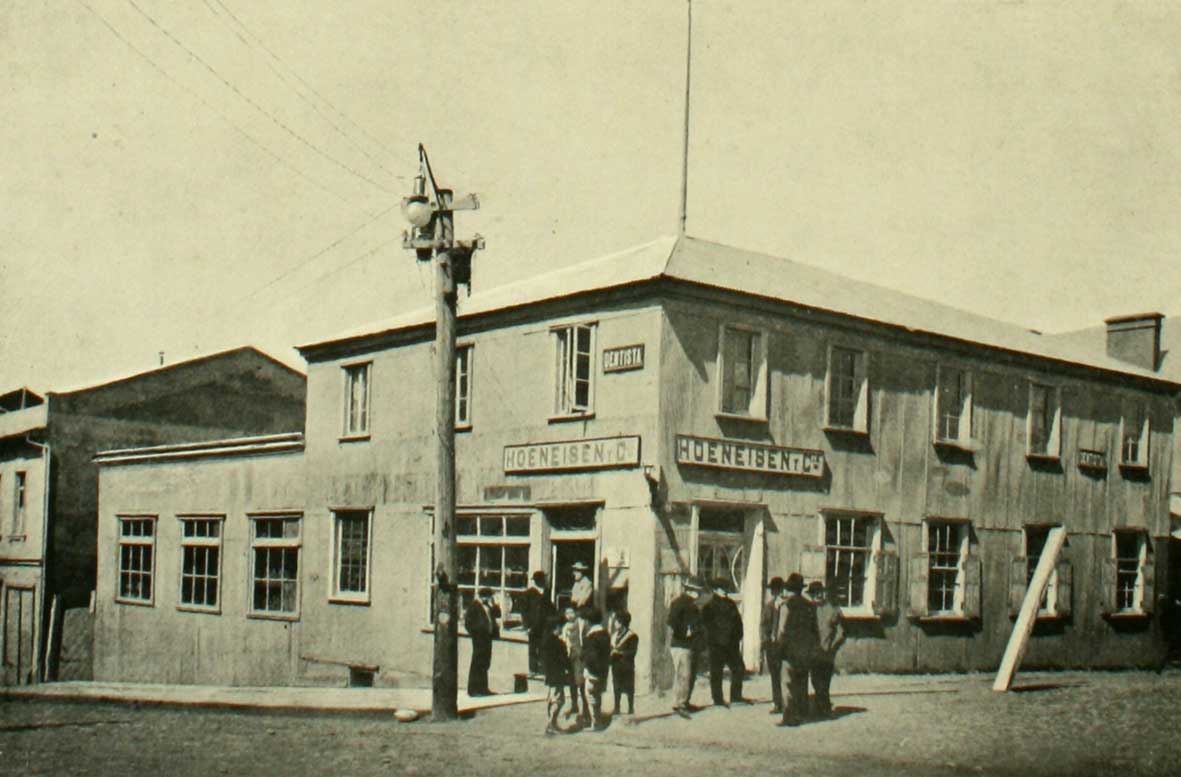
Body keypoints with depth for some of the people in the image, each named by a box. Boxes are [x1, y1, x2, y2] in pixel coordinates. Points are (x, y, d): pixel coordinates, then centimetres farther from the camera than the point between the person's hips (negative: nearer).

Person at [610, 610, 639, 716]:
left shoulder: (632, 636, -7)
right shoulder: (615, 635, 14)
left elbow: (632, 651, -12)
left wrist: (619, 652, -18)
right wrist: (611, 652, -1)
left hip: (626, 666, -6)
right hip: (616, 665, 6)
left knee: (629, 689, -1)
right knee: (616, 688, 11)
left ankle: (631, 709, 6)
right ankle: (617, 709, 19)